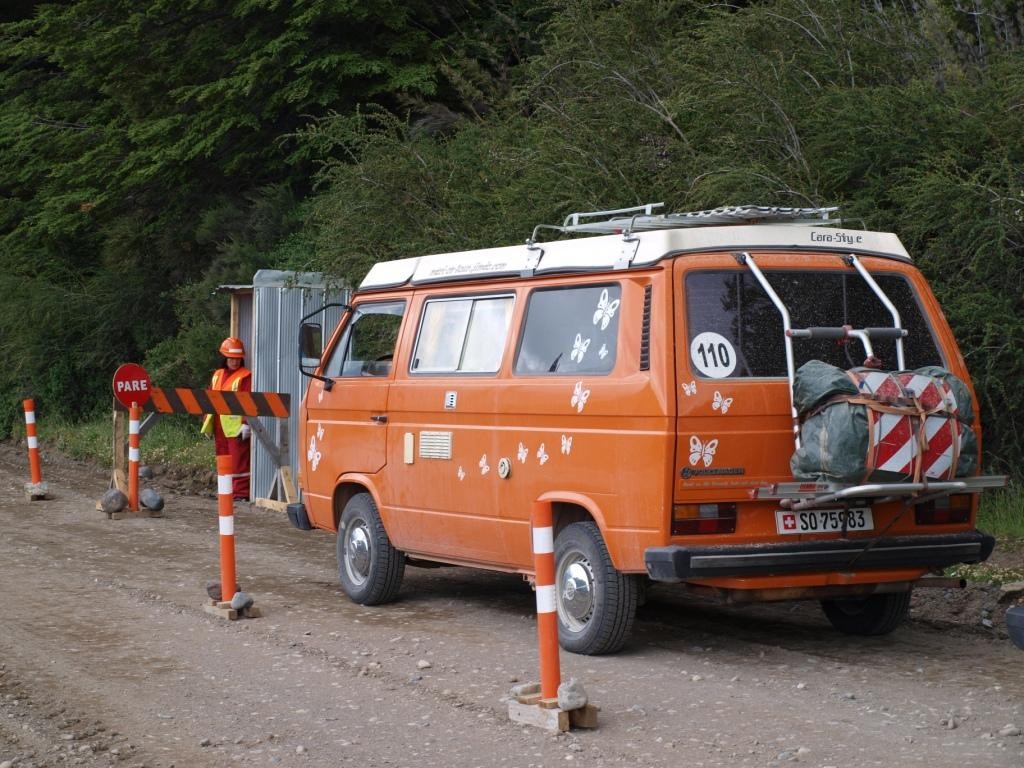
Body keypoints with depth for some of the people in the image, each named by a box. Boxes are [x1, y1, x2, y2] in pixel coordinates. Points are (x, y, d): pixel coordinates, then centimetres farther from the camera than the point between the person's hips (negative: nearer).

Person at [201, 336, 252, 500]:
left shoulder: (245, 376, -5)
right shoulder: (217, 375, 17)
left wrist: (246, 424, -20)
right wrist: (207, 422, 17)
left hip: (236, 427, -7)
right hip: (219, 426, 7)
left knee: (238, 461, -8)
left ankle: (241, 492, -7)